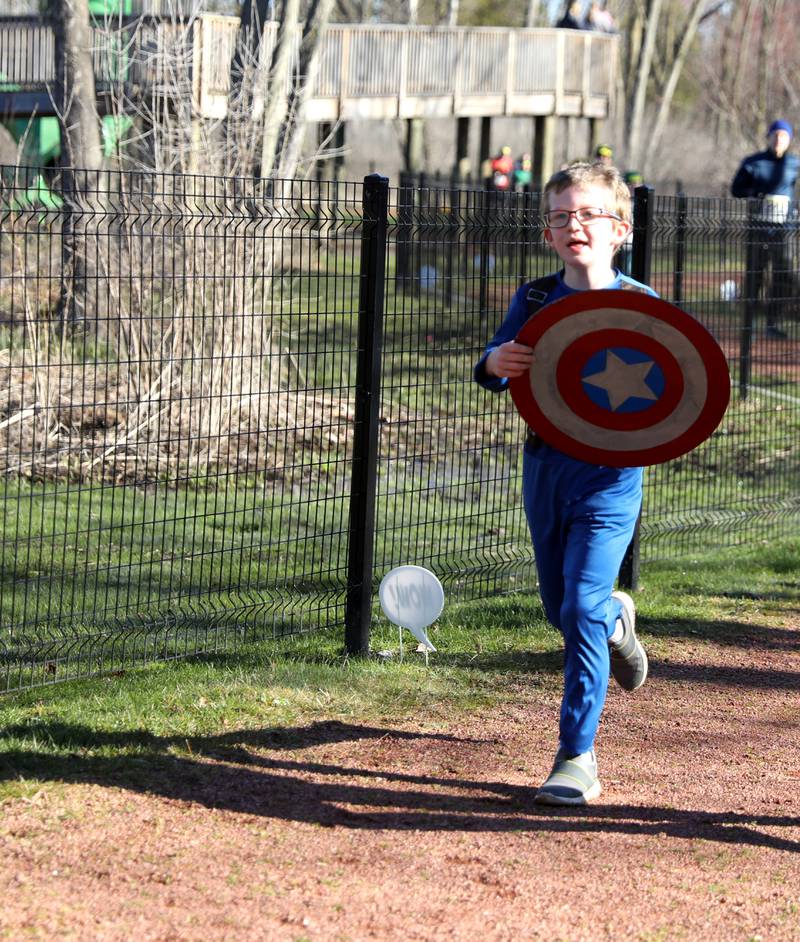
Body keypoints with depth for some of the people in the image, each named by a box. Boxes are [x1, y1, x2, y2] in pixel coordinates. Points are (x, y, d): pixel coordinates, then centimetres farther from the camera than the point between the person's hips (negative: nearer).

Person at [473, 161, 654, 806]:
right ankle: (615, 619, 54)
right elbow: (495, 366, -9)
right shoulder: (535, 300, 1)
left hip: (609, 475, -4)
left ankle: (578, 759, -6)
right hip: (545, 469, 4)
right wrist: (496, 364, -33)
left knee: (582, 610, -12)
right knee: (561, 608, 17)